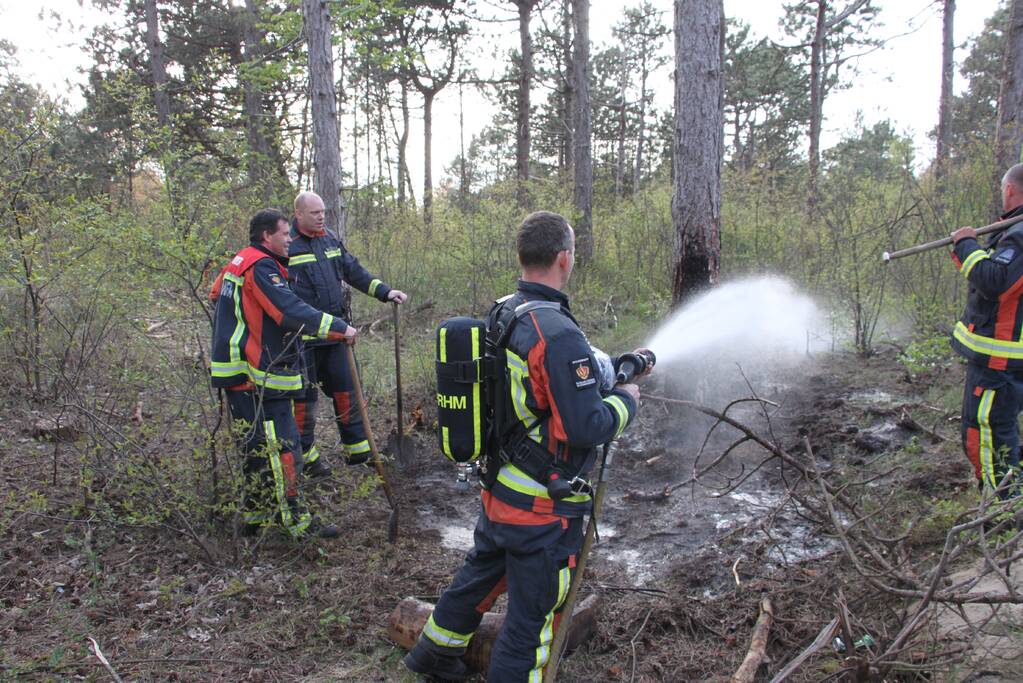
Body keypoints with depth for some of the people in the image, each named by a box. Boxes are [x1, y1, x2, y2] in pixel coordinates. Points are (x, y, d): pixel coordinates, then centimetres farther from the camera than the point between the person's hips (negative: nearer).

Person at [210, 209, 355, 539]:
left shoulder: (238, 263, 17)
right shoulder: (260, 267, -15)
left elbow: (216, 295, 27)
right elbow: (292, 310, -24)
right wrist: (339, 328, -22)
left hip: (240, 373, 11)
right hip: (259, 378, -11)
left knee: (260, 446, 19)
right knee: (281, 448, -6)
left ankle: (255, 516, 29)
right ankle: (296, 521, 0)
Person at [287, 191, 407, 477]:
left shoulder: (330, 240, 11)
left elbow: (354, 271, 18)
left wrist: (385, 292, 10)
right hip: (303, 338, -7)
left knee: (346, 390, 12)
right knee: (304, 397, 4)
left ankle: (357, 450, 23)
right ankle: (305, 455, 19)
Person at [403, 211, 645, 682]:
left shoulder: (500, 314, 1)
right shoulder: (558, 334, -27)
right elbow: (587, 428, -26)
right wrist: (626, 400, -6)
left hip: (497, 487, 9)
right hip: (542, 507, -9)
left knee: (480, 572, 30)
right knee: (532, 614, 10)